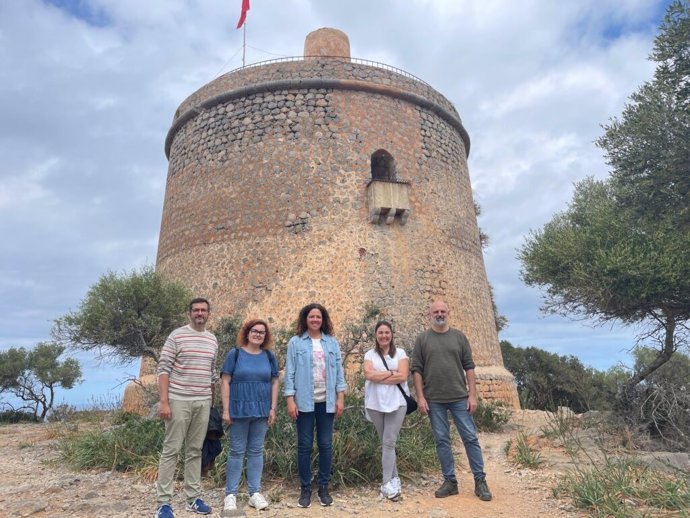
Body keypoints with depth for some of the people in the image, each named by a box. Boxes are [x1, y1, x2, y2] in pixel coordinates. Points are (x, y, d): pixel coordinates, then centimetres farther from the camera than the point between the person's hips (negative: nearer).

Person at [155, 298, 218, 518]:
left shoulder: (212, 340, 10)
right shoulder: (177, 336, -6)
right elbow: (163, 369, -9)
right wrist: (164, 401, -15)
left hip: (203, 403, 5)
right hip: (179, 400, -5)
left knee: (195, 451, 12)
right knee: (171, 450, 1)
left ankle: (193, 498, 21)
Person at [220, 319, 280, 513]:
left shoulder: (269, 356, 6)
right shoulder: (235, 353, -3)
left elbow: (274, 383, 8)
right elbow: (225, 382, -4)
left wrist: (273, 409, 2)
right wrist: (226, 410, -9)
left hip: (261, 411, 3)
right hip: (239, 411, -3)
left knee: (256, 451, 10)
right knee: (237, 452, 5)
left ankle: (255, 493, 20)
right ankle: (231, 494, 17)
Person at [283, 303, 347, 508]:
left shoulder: (332, 343, 5)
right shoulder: (295, 343, -1)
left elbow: (339, 371, 4)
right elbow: (290, 372, -3)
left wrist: (340, 397, -1)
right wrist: (290, 400, -8)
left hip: (326, 401, 2)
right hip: (304, 401, -2)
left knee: (325, 444, 9)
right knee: (305, 445, 6)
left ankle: (324, 487, 23)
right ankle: (305, 489, 20)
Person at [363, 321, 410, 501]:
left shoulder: (400, 353, 4)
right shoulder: (370, 354, 6)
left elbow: (402, 376, -9)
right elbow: (368, 374, -10)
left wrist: (379, 377, -9)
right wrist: (391, 373, -10)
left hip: (396, 403, -2)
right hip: (375, 403, 2)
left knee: (389, 442, -4)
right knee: (384, 443, 11)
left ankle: (387, 483, 3)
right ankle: (394, 478, 24)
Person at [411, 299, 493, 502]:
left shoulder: (459, 336, 4)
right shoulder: (422, 339, 2)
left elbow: (469, 367, 3)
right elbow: (416, 370, 0)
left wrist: (472, 395, -3)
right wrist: (420, 397, -6)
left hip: (460, 398, 0)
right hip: (434, 400, 0)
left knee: (470, 438, 4)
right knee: (442, 440, 8)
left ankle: (480, 481, 18)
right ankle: (450, 481, 20)